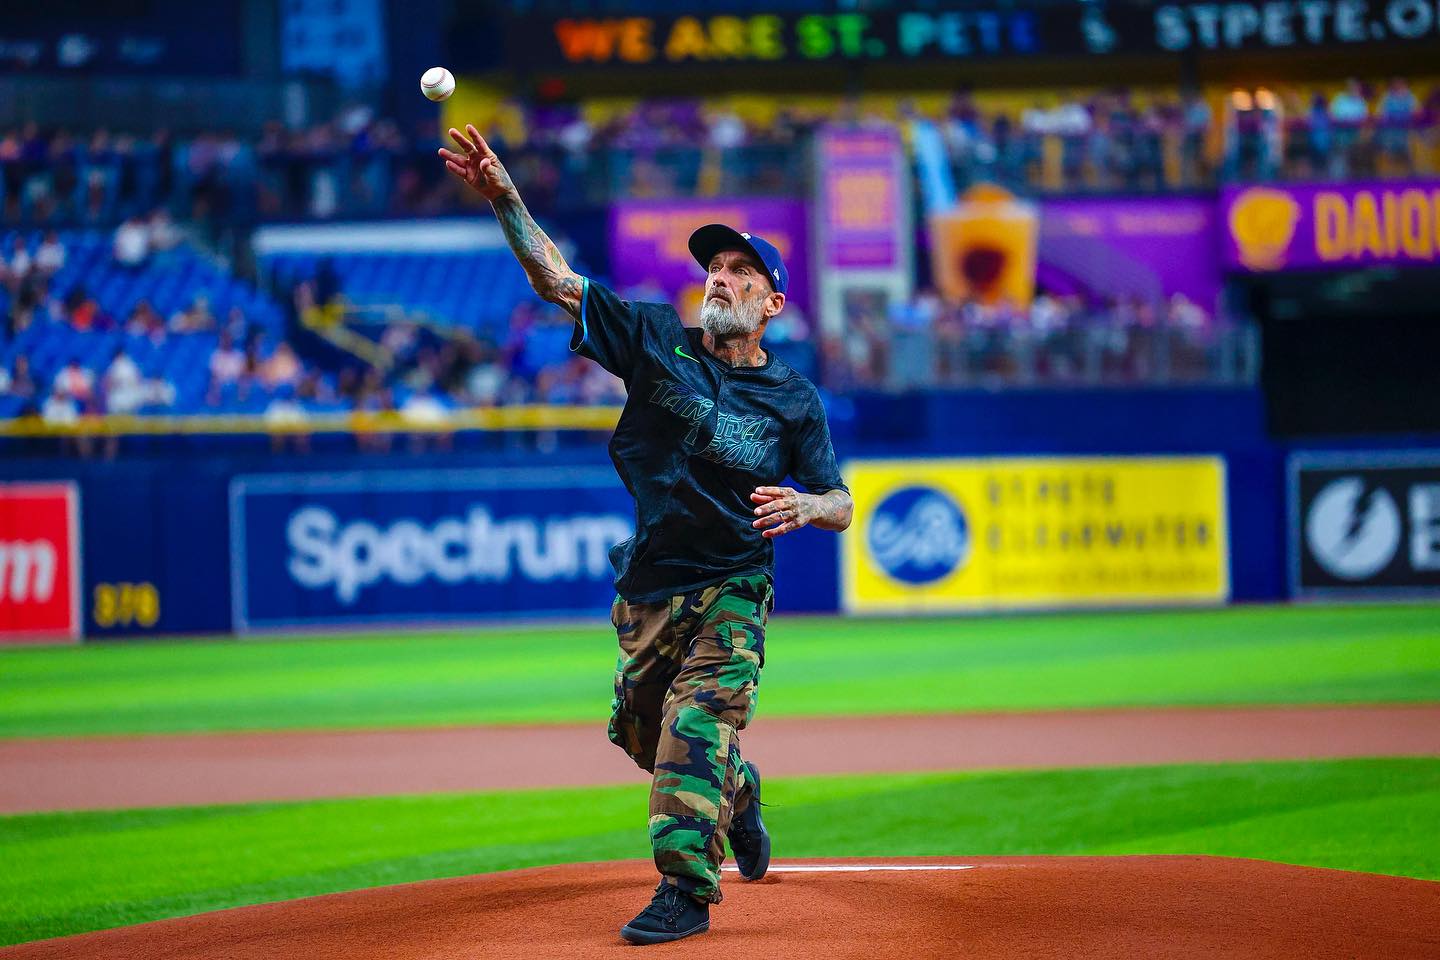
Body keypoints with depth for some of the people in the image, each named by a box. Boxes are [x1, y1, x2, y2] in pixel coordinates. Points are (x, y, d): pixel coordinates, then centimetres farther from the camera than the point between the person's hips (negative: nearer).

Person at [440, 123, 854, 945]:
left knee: (696, 728, -19)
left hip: (734, 590, -4)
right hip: (650, 588, 4)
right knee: (643, 732, 16)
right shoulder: (658, 338, -2)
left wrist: (802, 506, -25)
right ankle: (736, 792, 45)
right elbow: (558, 281, -10)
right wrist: (505, 197, -24)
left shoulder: (794, 400, -5)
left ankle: (686, 889, -19)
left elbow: (842, 507, 0)